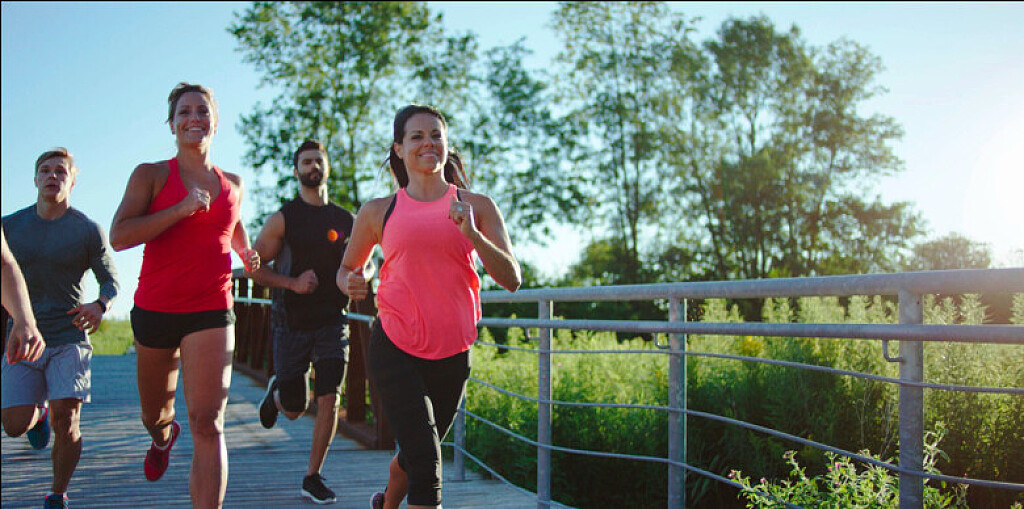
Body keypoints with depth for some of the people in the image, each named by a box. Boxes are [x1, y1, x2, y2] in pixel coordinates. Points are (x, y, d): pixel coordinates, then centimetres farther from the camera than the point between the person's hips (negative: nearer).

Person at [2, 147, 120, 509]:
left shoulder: (88, 231, -2)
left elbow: (111, 279, 2)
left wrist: (100, 305, -19)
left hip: (69, 338, -2)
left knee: (65, 422, -12)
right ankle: (38, 412, 32)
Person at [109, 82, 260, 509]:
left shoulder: (233, 184, 10)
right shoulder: (151, 175, 0)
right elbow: (119, 236, -14)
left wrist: (247, 254, 12)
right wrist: (182, 208, -21)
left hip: (211, 312, 0)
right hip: (155, 309, 0)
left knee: (208, 423, -16)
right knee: (154, 413, 21)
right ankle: (163, 436, 58)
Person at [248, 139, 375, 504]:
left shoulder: (346, 220, 6)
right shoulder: (283, 219, -3)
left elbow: (366, 262, 18)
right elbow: (253, 267, -4)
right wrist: (292, 283, -19)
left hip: (332, 322, 2)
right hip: (292, 323, -2)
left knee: (329, 399, -9)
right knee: (294, 410, 5)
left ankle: (312, 479, 6)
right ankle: (276, 391, 43)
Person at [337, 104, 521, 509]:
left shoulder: (477, 207, 4)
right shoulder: (378, 212, 3)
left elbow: (511, 279, -4)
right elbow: (346, 268, 18)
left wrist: (472, 233, -19)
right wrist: (351, 284, -6)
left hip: (452, 353, 3)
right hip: (395, 349, -2)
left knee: (417, 455, 21)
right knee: (427, 466, -14)